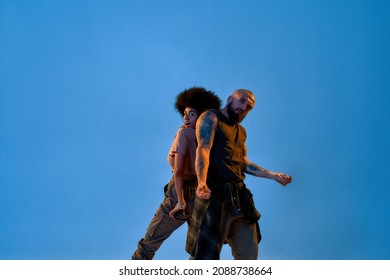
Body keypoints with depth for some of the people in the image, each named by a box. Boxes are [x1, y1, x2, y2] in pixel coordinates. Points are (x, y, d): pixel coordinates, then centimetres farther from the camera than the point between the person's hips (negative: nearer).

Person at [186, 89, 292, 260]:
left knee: (249, 253, 14)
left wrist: (274, 175, 24)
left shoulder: (241, 131, 22)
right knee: (206, 254, -6)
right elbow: (203, 149, -19)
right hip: (215, 194, -8)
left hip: (238, 196, 8)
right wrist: (202, 182, -35)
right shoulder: (211, 118, -2)